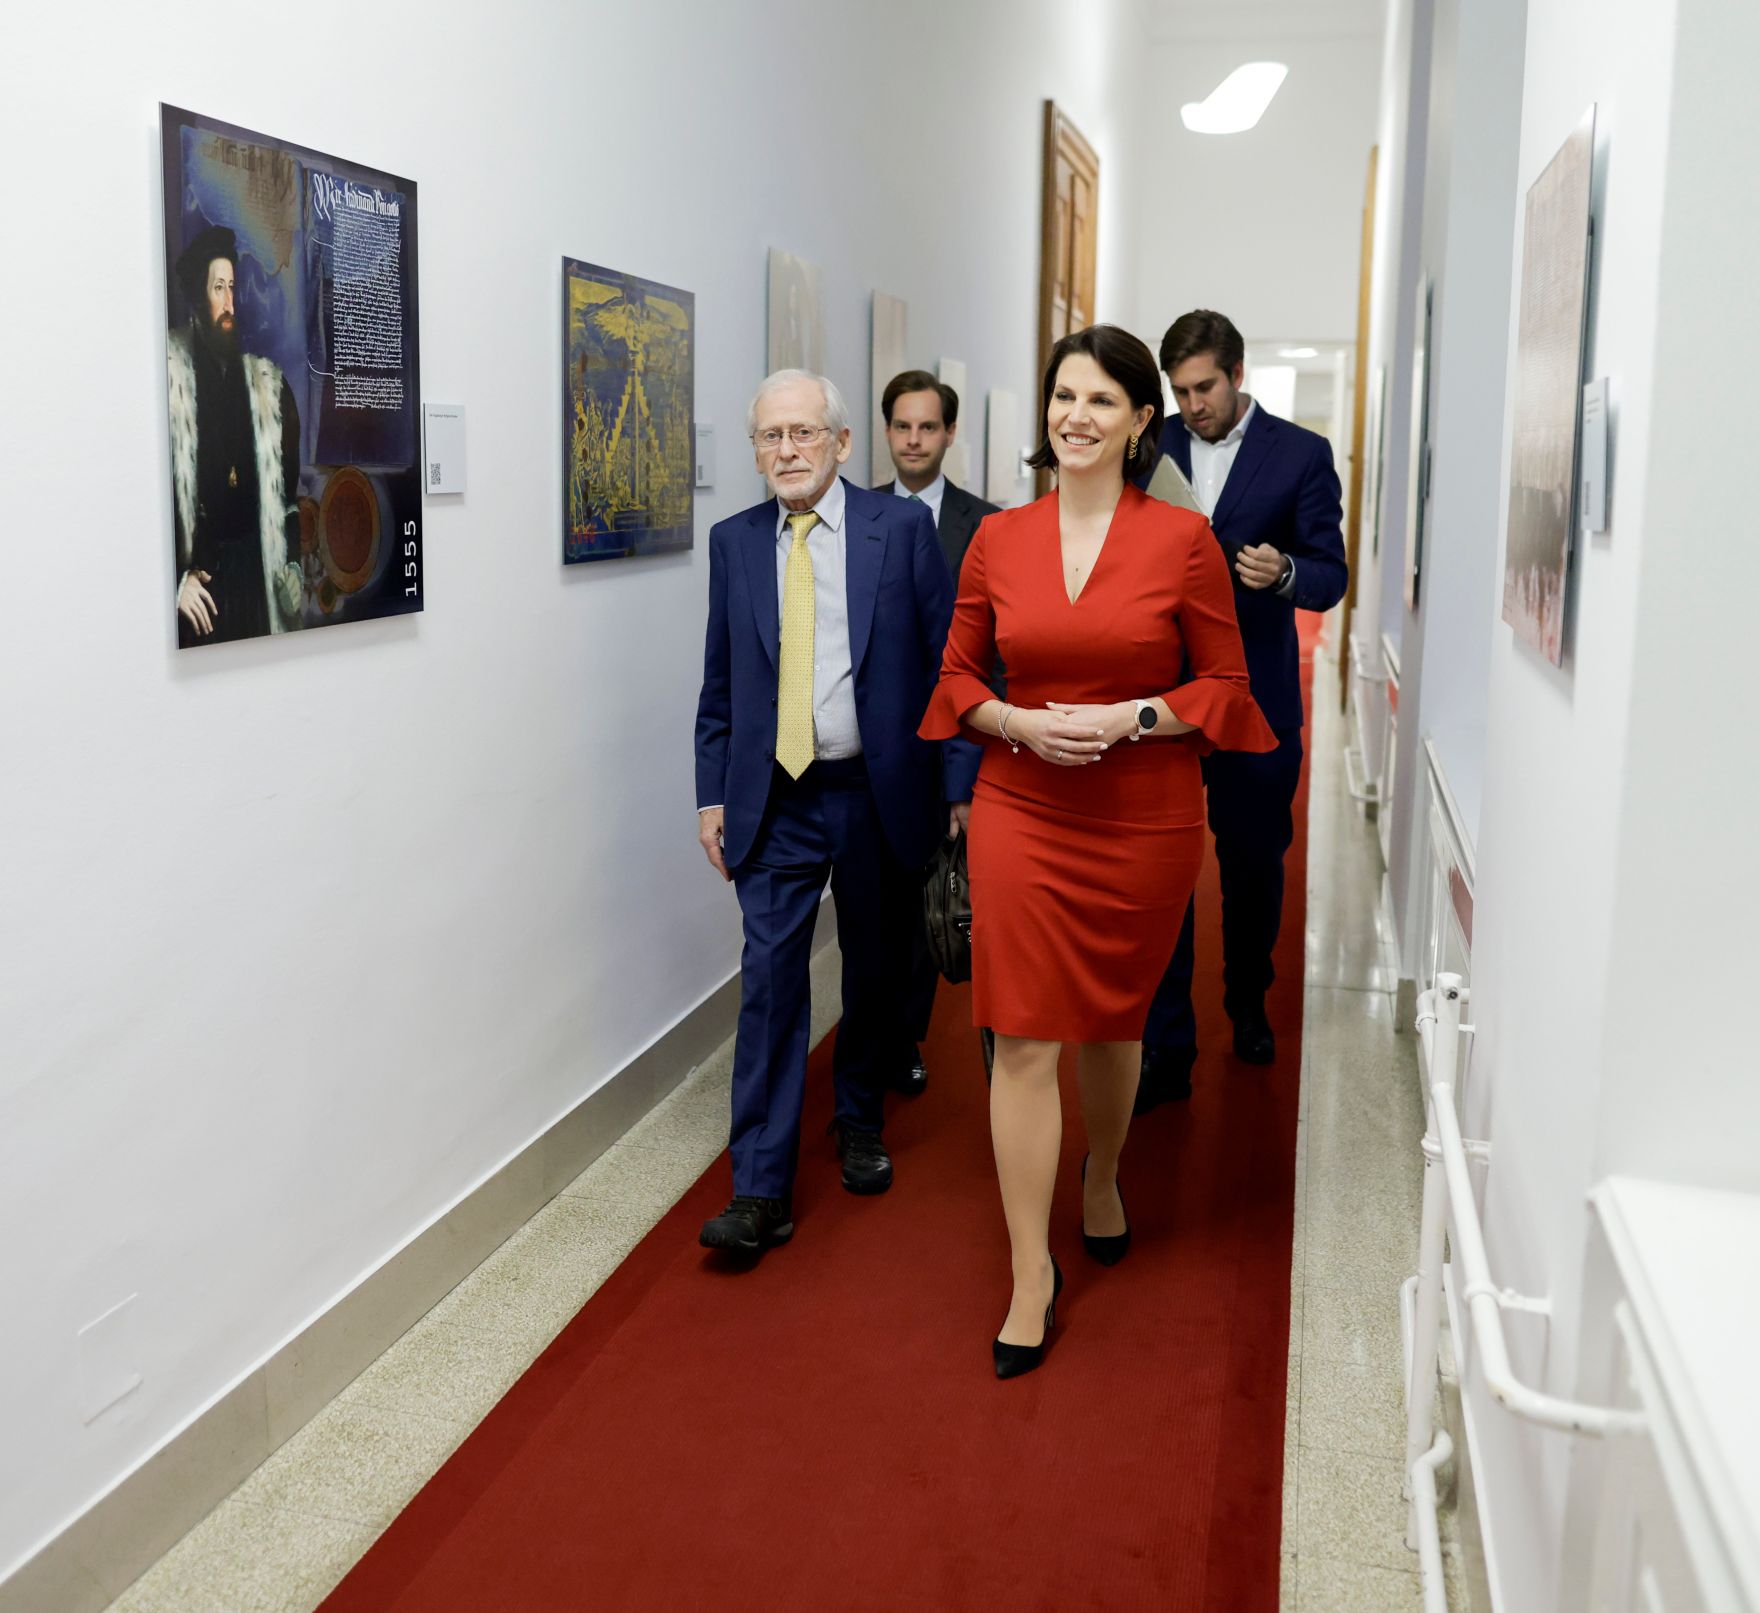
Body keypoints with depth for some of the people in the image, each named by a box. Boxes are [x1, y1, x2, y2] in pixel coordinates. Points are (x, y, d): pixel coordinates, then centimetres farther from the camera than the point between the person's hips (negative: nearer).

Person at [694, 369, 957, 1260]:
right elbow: (720, 682, 10)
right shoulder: (734, 541, 5)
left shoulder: (902, 527, -3)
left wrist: (958, 784, -6)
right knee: (770, 980, -6)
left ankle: (859, 1122, 37)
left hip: (879, 794, -1)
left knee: (876, 971, 13)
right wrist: (712, 792, 5)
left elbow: (946, 661, -2)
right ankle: (761, 1190, -1)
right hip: (776, 801, 1)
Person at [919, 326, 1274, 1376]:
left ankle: (1102, 1184, 46)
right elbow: (959, 677, 8)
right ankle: (1033, 1272, 10)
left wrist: (1134, 717, -16)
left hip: (1144, 818, 0)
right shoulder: (999, 539, 1)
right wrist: (1024, 725, -11)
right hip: (1022, 814, 1)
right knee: (1024, 1037, -2)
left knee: (1114, 1019, 16)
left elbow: (1226, 682, 0)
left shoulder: (1183, 538, -5)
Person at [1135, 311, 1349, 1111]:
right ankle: (1166, 1049, 5)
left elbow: (1331, 578, -3)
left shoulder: (1301, 455, -1)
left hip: (1255, 695, -1)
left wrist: (1283, 573, -25)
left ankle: (1247, 1002, 35)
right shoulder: (1149, 449, 6)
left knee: (1254, 864, 11)